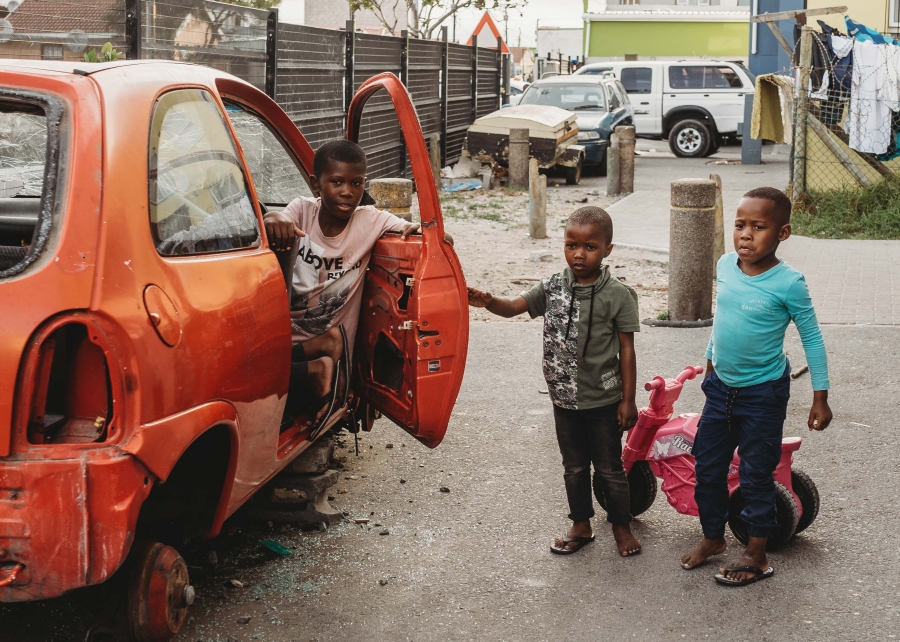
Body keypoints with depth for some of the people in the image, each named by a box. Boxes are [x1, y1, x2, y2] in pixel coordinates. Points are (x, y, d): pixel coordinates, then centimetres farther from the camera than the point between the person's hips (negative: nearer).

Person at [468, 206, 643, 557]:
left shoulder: (618, 295, -13)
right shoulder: (553, 287, -2)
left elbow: (626, 349, -8)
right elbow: (514, 306, -9)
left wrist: (628, 400, -7)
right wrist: (489, 301, -32)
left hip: (603, 400, -4)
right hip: (564, 398, 4)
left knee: (609, 468, 11)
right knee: (574, 467, 18)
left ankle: (621, 525, 29)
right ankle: (580, 525, 35)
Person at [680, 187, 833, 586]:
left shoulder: (787, 283, -19)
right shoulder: (725, 266, -4)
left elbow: (811, 338, -10)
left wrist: (820, 397, -8)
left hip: (763, 393, -5)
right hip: (721, 388, 6)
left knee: (756, 475, 5)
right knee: (707, 467, 14)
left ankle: (756, 555, 20)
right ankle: (713, 538, 33)